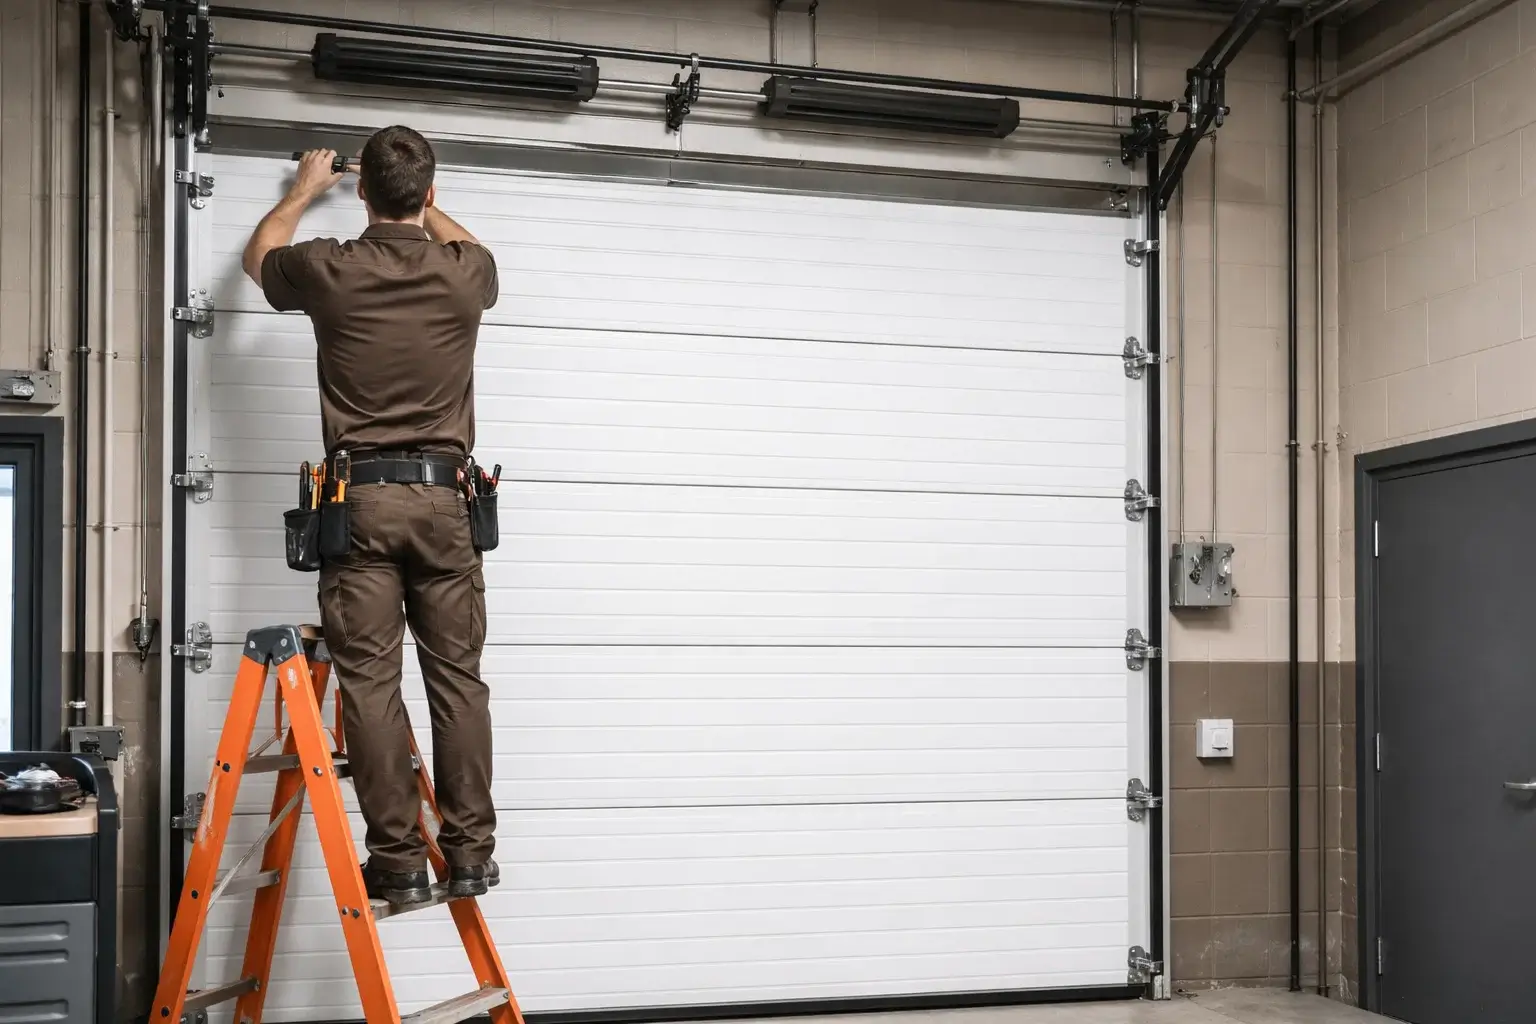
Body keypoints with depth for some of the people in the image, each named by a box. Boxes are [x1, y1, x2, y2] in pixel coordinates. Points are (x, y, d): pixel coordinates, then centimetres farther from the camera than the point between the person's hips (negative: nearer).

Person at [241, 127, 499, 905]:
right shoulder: (464, 274, 3)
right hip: (441, 495, 2)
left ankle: (398, 858, -2)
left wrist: (304, 191, 42)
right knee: (457, 674, 5)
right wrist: (419, 202, 46)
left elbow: (258, 257, 25)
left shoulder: (330, 270, -1)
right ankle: (470, 851, 5)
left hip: (360, 497, -1)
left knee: (370, 679, -1)